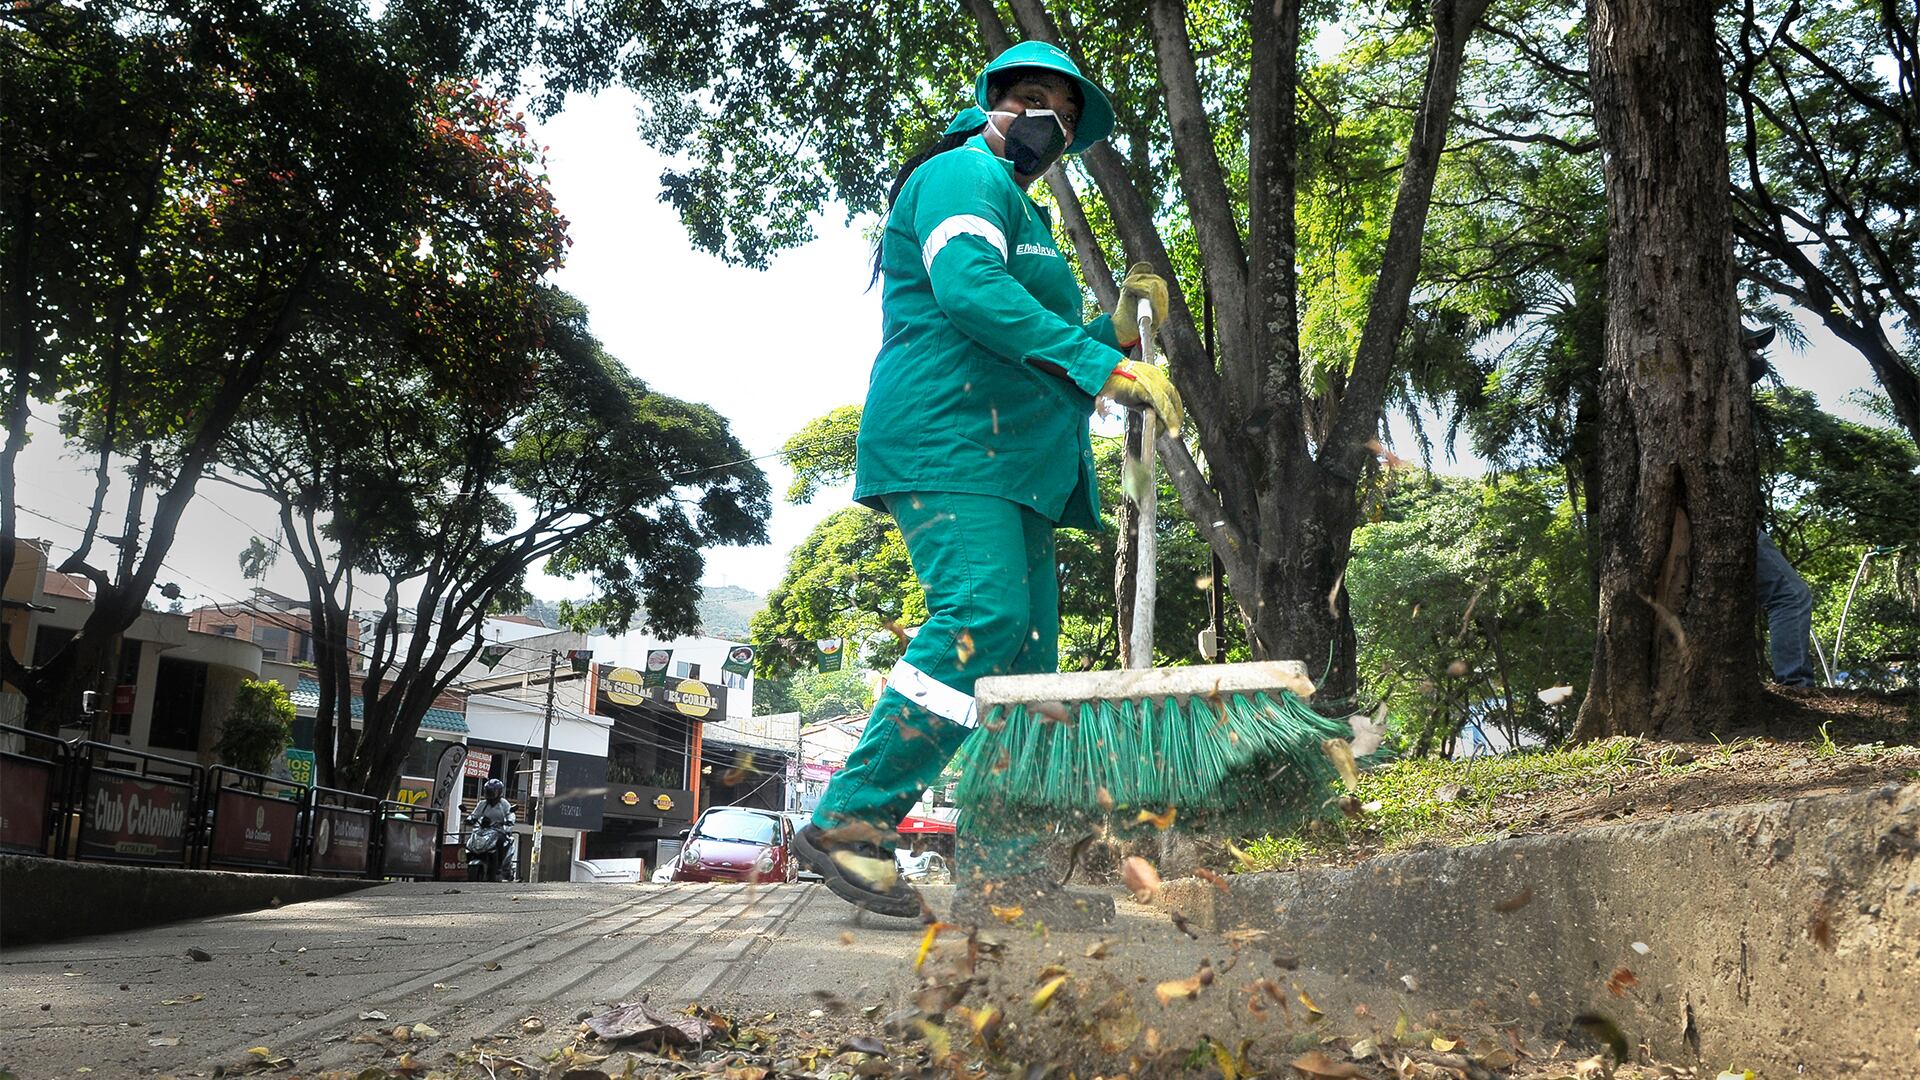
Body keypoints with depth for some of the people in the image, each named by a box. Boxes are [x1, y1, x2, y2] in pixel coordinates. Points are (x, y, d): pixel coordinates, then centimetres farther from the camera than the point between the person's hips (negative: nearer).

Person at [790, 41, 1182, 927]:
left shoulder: (1021, 219, 32)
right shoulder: (964, 174, 1)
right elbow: (967, 289, -19)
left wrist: (1118, 330, 16)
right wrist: (1099, 364, -23)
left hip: (1008, 460, 10)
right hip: (947, 437, -10)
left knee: (1025, 651, 2)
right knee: (981, 619, -24)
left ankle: (1000, 871, 2)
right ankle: (849, 822, -19)